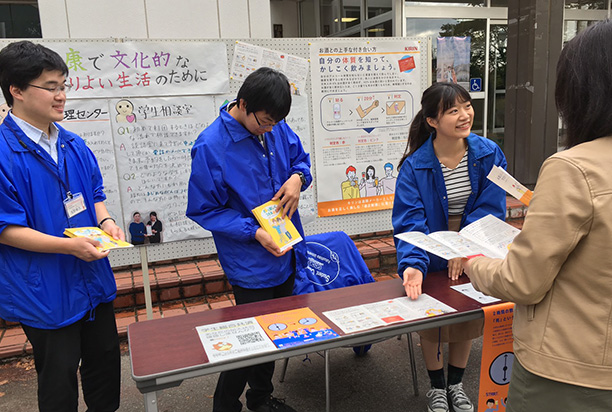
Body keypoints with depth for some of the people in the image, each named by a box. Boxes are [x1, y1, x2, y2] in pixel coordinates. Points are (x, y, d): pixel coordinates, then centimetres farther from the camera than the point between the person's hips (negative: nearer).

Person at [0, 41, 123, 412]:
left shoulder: (73, 145, 4)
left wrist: (105, 221, -6)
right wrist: (70, 245, -25)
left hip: (94, 281, 7)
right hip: (45, 293, -6)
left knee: (106, 363, 21)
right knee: (59, 381, 11)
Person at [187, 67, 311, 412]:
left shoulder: (276, 127, -2)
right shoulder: (210, 147, -21)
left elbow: (300, 157, 14)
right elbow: (204, 210, -16)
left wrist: (297, 177, -10)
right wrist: (254, 232, -24)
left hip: (286, 252, 7)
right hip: (250, 264, -7)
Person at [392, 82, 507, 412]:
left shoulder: (488, 154, -14)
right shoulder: (414, 165, -20)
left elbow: (490, 209, -15)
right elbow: (410, 221, -25)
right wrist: (412, 263, -42)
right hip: (432, 259, -2)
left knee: (467, 318, 17)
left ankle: (456, 384, 42)